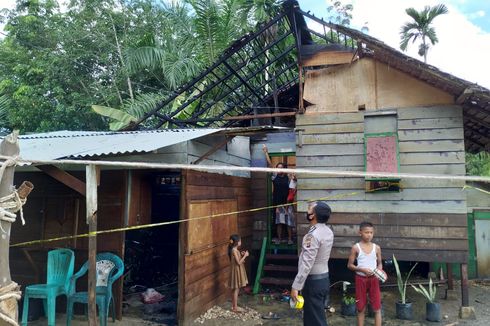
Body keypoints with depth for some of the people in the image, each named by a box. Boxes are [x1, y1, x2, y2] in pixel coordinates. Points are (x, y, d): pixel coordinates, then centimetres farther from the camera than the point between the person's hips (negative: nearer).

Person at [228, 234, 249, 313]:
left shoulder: (235, 250, 8)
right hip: (236, 271, -10)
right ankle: (235, 308, 5)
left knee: (235, 289, 15)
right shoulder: (234, 250, -21)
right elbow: (239, 262, -22)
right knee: (236, 289, -2)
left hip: (238, 271, 10)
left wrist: (241, 255, 6)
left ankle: (233, 305, 24)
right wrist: (245, 255, -16)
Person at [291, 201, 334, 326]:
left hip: (313, 281, -9)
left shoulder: (313, 235, -24)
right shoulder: (328, 231, 3)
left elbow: (306, 264, -27)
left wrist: (296, 286, -24)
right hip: (324, 279, 9)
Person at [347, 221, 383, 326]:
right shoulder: (356, 248, -7)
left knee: (377, 308, 4)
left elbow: (379, 263, 10)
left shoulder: (376, 248, 0)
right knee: (361, 308, 8)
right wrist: (362, 269, -19)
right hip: (361, 279, -2)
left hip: (374, 279, 2)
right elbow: (350, 265, -4)